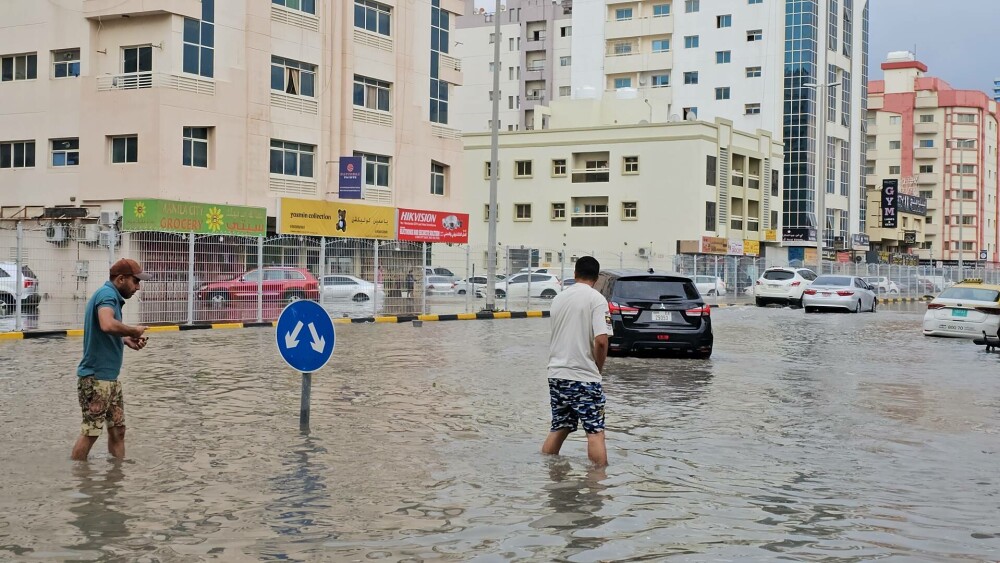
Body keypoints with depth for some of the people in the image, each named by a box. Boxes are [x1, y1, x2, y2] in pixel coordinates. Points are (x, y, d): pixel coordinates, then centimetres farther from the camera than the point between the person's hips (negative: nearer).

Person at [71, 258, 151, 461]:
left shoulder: (110, 296, 16)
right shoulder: (107, 294, -15)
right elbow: (107, 325, -36)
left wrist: (125, 340, 8)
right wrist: (133, 331, -19)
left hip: (109, 377, 10)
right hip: (96, 376, -10)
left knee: (118, 430, 12)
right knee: (90, 432, -4)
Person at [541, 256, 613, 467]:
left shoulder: (559, 297, 11)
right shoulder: (596, 299, -9)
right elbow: (601, 340, -18)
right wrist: (598, 368, -2)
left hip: (556, 374, 6)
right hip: (584, 376, -6)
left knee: (559, 429, 16)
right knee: (595, 431, -3)